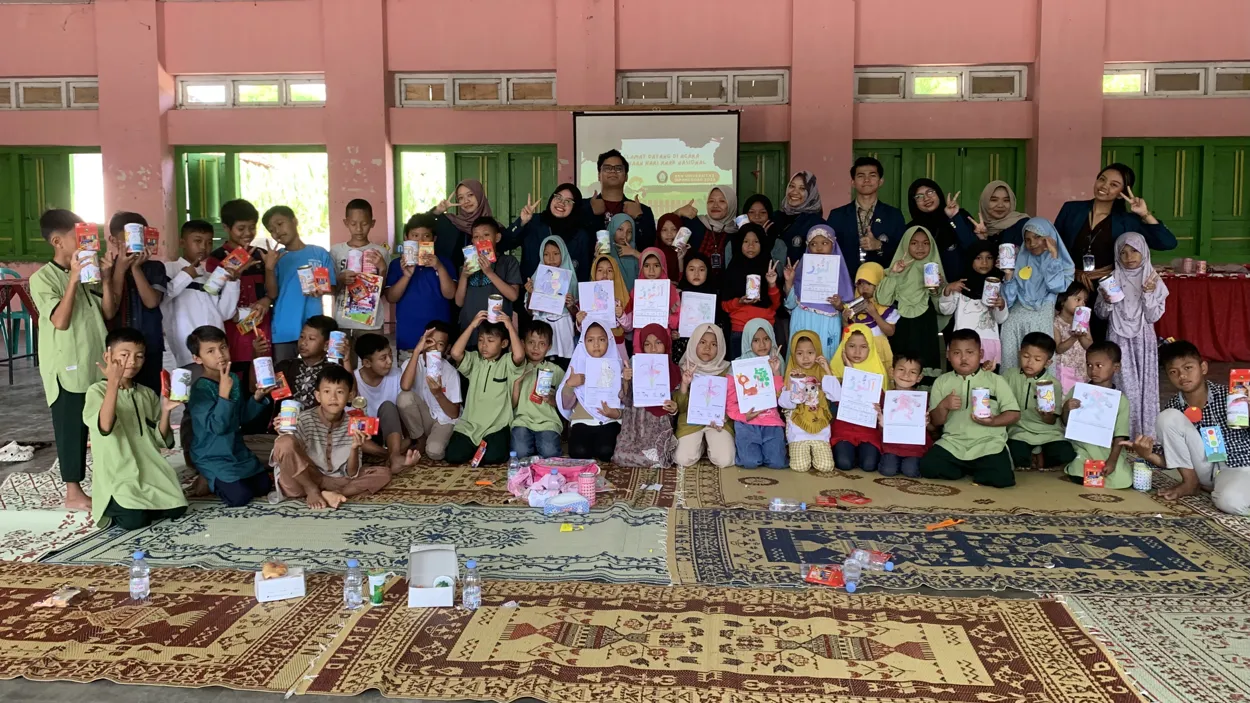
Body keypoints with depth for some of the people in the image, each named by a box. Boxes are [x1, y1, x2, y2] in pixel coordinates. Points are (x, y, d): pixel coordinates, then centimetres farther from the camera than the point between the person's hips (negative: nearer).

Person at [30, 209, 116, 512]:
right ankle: (73, 492, 10)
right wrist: (73, 279, -23)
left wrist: (105, 277, -6)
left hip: (97, 363, 6)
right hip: (68, 368, -6)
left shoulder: (87, 274, 9)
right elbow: (60, 321, -18)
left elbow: (109, 313, 5)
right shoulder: (42, 278, -8)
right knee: (72, 428, 1)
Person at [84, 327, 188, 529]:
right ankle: (113, 507, 9)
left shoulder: (148, 395, 11)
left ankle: (143, 504, 13)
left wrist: (165, 412, -10)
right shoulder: (97, 390, -4)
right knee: (134, 520, -24)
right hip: (116, 475, -5)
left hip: (150, 471, 5)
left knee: (175, 509, -14)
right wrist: (113, 383, -32)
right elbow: (105, 426, -25)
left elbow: (161, 441, 8)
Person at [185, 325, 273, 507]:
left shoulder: (234, 379, 2)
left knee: (264, 486, 4)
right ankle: (210, 483, 11)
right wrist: (223, 393, -34)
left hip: (238, 451, 7)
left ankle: (222, 481, 24)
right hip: (213, 457, -7)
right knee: (240, 496, -18)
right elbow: (217, 426, -28)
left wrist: (257, 397, -6)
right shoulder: (200, 389, -20)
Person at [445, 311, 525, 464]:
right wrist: (472, 325, -14)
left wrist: (510, 326, -20)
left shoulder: (507, 362, -2)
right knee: (453, 456, -14)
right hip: (470, 424, 3)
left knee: (493, 457, -25)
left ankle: (501, 441, 11)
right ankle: (475, 446, 18)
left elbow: (519, 356, -25)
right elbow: (455, 353, -14)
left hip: (497, 425, -3)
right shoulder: (474, 360, 5)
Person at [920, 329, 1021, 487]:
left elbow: (1014, 414, 1)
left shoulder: (995, 380, 4)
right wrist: (943, 405, -14)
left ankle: (971, 471, 4)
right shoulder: (942, 382, 8)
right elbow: (936, 422, 7)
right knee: (928, 466, -22)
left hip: (988, 443, -2)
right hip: (953, 443, 2)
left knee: (1001, 477, -28)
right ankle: (971, 470, 2)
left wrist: (992, 421, -18)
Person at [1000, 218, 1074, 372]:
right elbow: (1010, 297, 9)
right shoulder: (1020, 259, 15)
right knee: (1010, 357, -8)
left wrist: (1053, 255, -5)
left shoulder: (1061, 263, 11)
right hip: (1017, 316, 2)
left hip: (1043, 318, -2)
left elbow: (1057, 287, -9)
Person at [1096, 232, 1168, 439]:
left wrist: (1148, 293, -18)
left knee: (1145, 385, 3)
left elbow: (1153, 316, -5)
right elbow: (1100, 313, 3)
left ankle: (1146, 432, 13)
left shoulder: (1152, 279, 0)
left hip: (1143, 339, 1)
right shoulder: (1112, 279, 1)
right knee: (1124, 386, -4)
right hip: (1119, 339, -1)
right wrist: (1107, 300, -16)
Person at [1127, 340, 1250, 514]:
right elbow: (1171, 461, -3)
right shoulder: (1174, 407, -6)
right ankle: (1191, 483, -4)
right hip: (1206, 469, 4)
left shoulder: (1228, 396, -15)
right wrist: (1149, 455, -23)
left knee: (1231, 501, -38)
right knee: (1167, 417, -16)